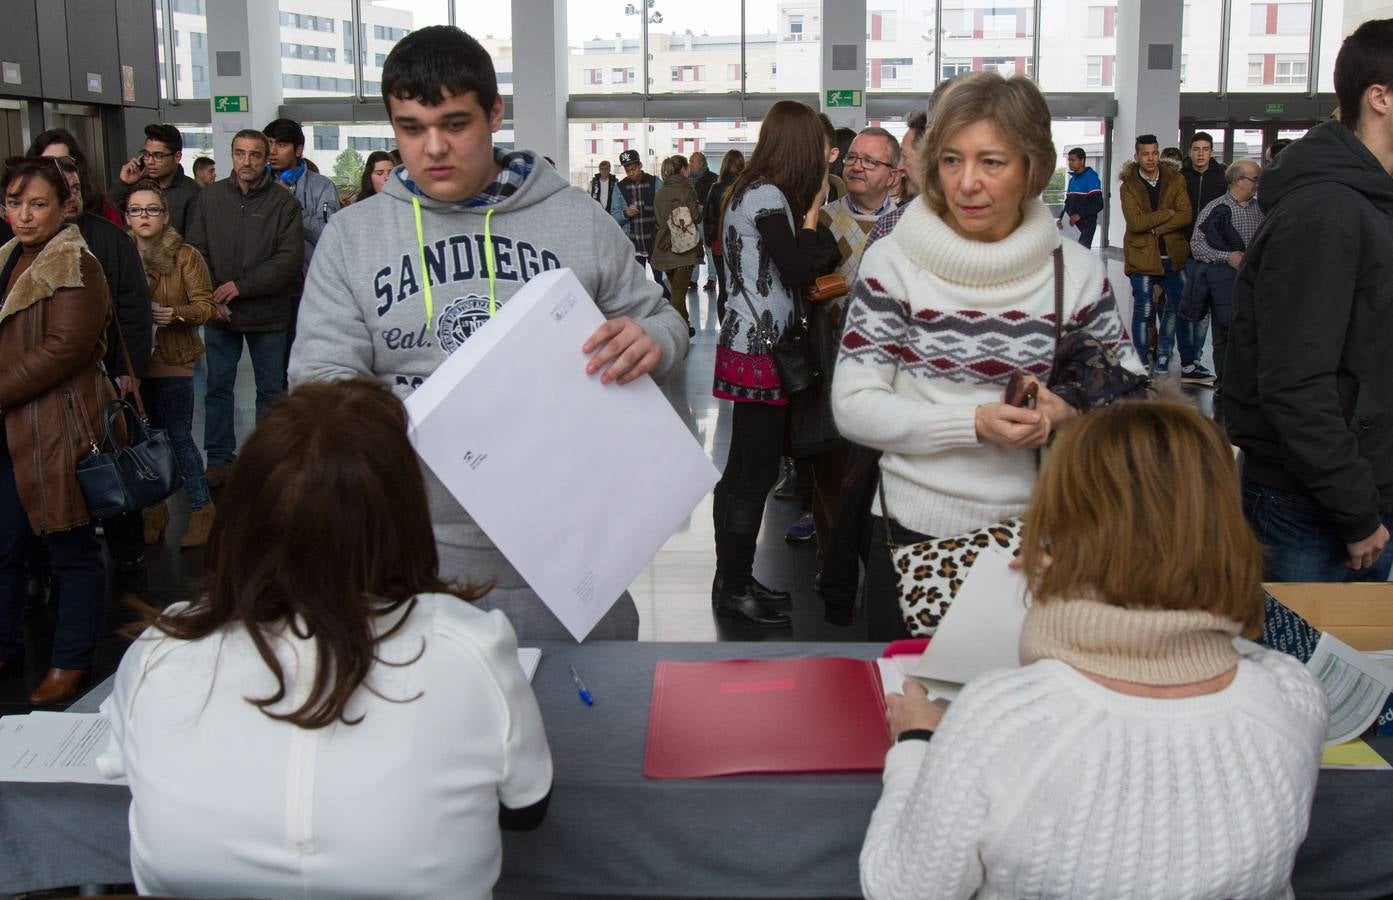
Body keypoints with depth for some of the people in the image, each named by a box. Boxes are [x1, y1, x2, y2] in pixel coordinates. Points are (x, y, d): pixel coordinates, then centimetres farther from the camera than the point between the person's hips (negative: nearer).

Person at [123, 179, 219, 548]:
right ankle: (153, 511, 22)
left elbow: (206, 304, -4)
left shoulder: (186, 256, -4)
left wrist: (176, 314, -22)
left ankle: (202, 508, 13)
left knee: (179, 437, 0)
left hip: (172, 361, -3)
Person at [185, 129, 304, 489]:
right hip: (219, 312, 2)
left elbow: (290, 257, -12)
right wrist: (209, 297, -10)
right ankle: (219, 457, 20)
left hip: (269, 313, -2)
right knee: (218, 386, 9)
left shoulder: (283, 202, -6)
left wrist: (242, 285, -17)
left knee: (271, 389, 9)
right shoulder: (211, 196, 3)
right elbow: (195, 250, 3)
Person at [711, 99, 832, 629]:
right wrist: (812, 209, -9)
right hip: (760, 351, -10)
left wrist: (807, 206, 9)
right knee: (755, 475, -3)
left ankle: (732, 580, 26)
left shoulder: (750, 192, 14)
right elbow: (797, 273, -17)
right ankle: (735, 591, 7)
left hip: (747, 344, 10)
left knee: (743, 471, 16)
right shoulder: (769, 197, -15)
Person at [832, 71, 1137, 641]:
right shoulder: (893, 263, -6)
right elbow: (853, 407, -10)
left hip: (1039, 536, 2)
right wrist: (975, 422, -21)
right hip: (915, 536, -2)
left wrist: (1068, 409, -16)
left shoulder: (1075, 271, 1)